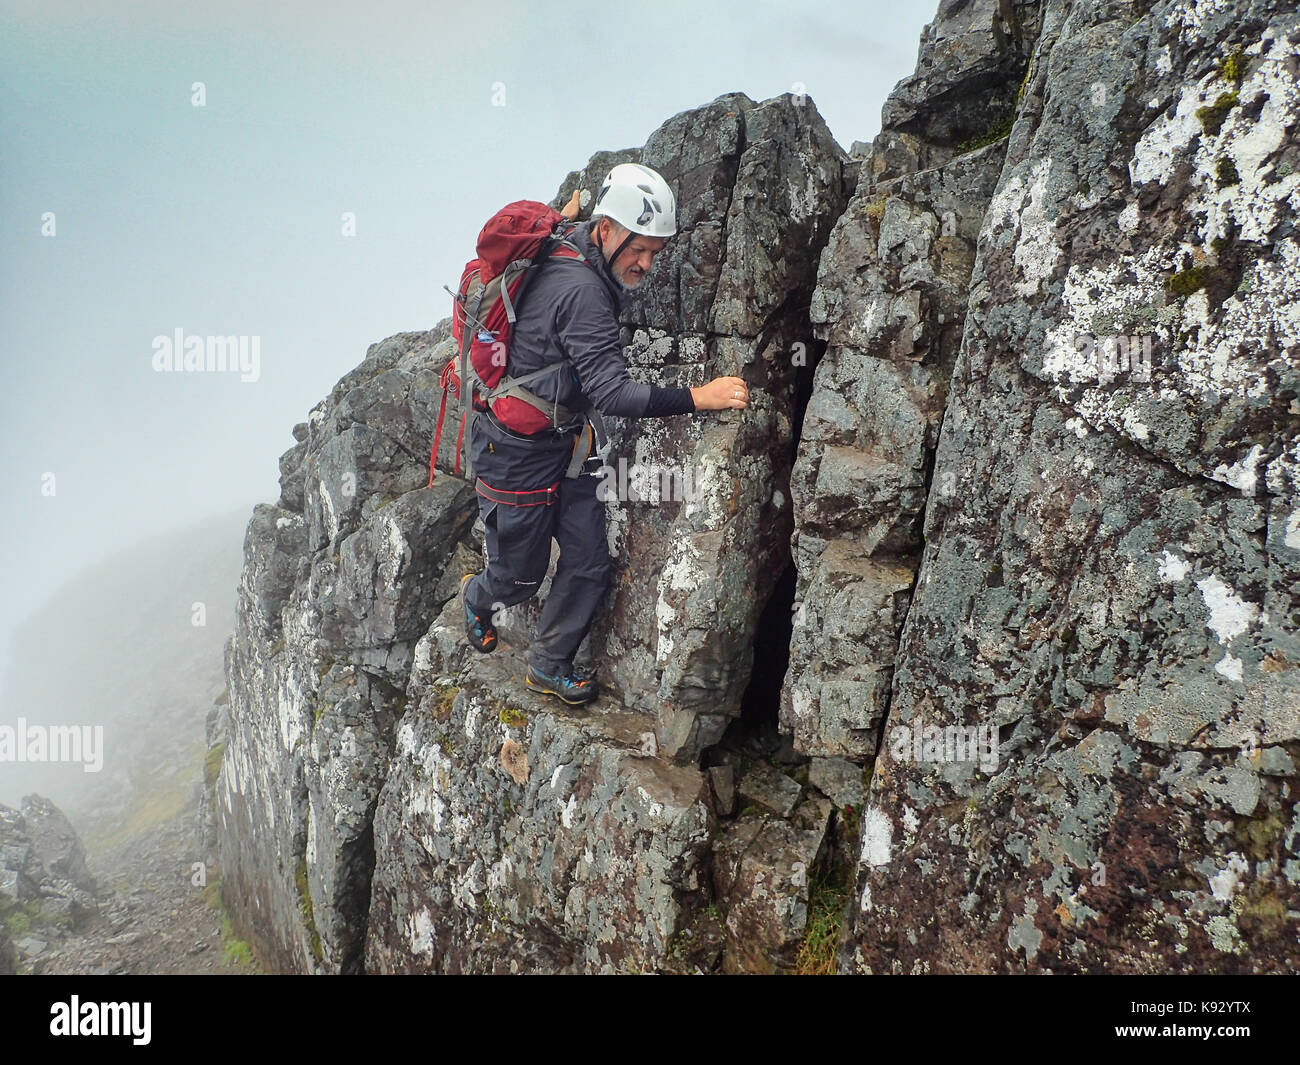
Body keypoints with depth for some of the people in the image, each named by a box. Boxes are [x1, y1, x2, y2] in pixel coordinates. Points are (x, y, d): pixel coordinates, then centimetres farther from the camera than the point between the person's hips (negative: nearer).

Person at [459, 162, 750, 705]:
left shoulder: (566, 255, 0)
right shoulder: (581, 290, -30)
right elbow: (610, 392, -35)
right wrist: (698, 397, -36)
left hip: (565, 444, 9)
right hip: (517, 451, -9)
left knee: (589, 566, 8)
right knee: (520, 576, 13)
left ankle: (548, 666, 29)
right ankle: (477, 595, 51)